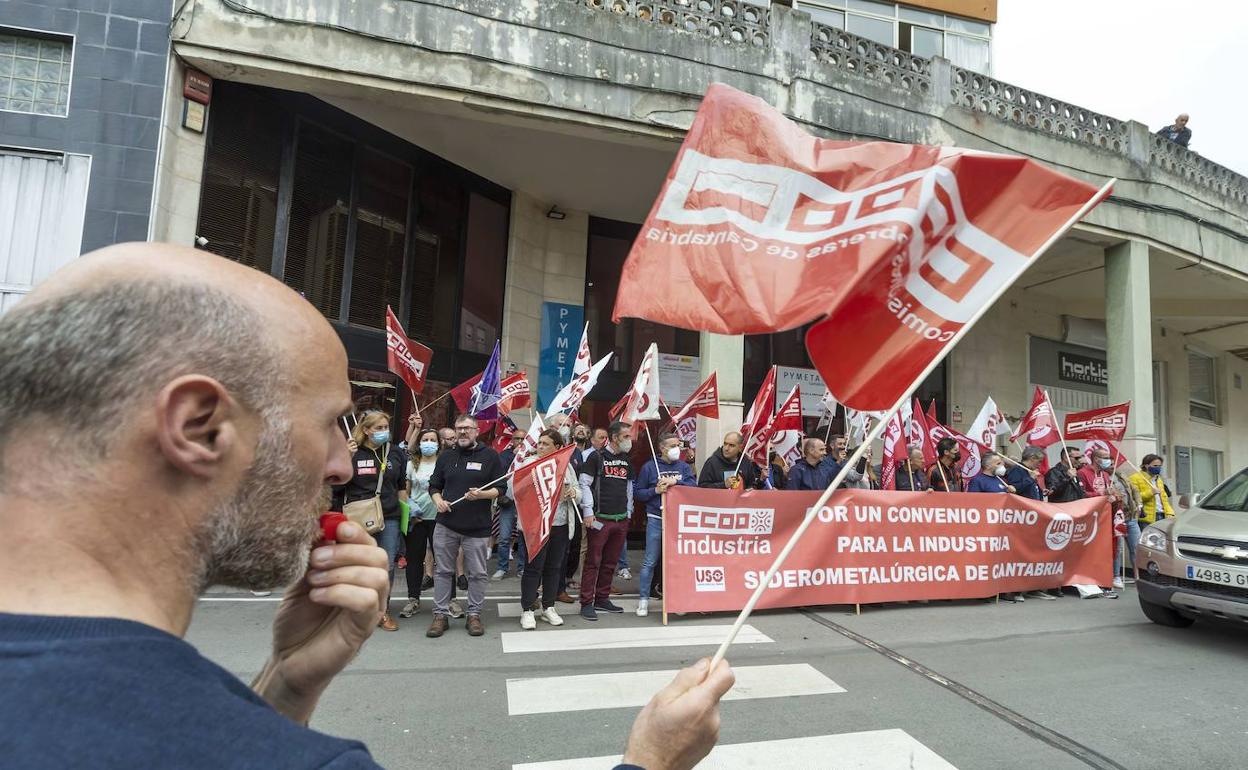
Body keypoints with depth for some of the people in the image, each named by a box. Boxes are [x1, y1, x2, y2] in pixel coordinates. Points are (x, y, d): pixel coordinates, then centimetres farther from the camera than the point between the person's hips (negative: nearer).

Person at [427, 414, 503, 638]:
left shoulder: (490, 456, 0)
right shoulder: (446, 457, 11)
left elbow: (500, 488, -1)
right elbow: (434, 485, 16)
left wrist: (481, 494, -19)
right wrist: (438, 500, -4)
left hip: (477, 527, -3)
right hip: (446, 525, 3)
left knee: (477, 573, 5)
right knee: (443, 571, 9)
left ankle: (474, 614, 19)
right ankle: (440, 614, 20)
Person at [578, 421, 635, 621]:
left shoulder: (626, 460, 14)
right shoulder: (597, 457, -5)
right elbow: (584, 484, -8)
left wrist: (628, 512, 15)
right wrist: (588, 513, -12)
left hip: (621, 520, 6)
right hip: (600, 519, -6)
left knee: (610, 562, 12)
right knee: (593, 562, -2)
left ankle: (602, 599, 23)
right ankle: (587, 603, 5)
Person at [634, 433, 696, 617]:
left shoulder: (684, 466, 9)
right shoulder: (650, 467, 2)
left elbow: (694, 485, -6)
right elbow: (638, 493, 2)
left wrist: (675, 481, -16)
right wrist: (656, 490, -12)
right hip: (656, 520, -2)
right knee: (650, 562, 1)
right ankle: (643, 599, 11)